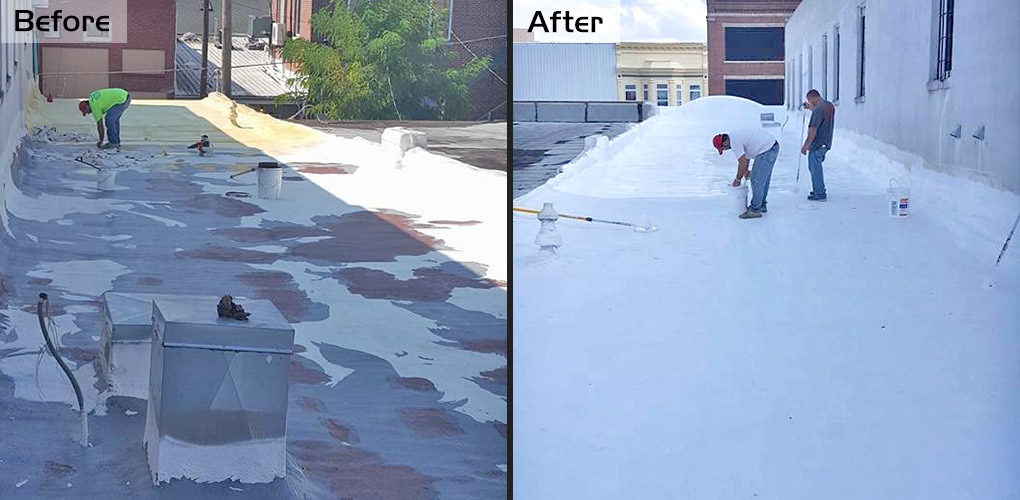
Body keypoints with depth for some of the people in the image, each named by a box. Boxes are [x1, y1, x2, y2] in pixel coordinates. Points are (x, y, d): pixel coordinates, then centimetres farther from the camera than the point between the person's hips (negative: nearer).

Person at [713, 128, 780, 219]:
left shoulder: (734, 142, -16)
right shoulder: (735, 135, 15)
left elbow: (742, 163, -14)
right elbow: (746, 156, 28)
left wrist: (737, 180, -2)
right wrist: (745, 170, 30)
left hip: (766, 150, -11)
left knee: (757, 181, -5)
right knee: (763, 180, 20)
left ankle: (755, 210, 0)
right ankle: (762, 205, 30)